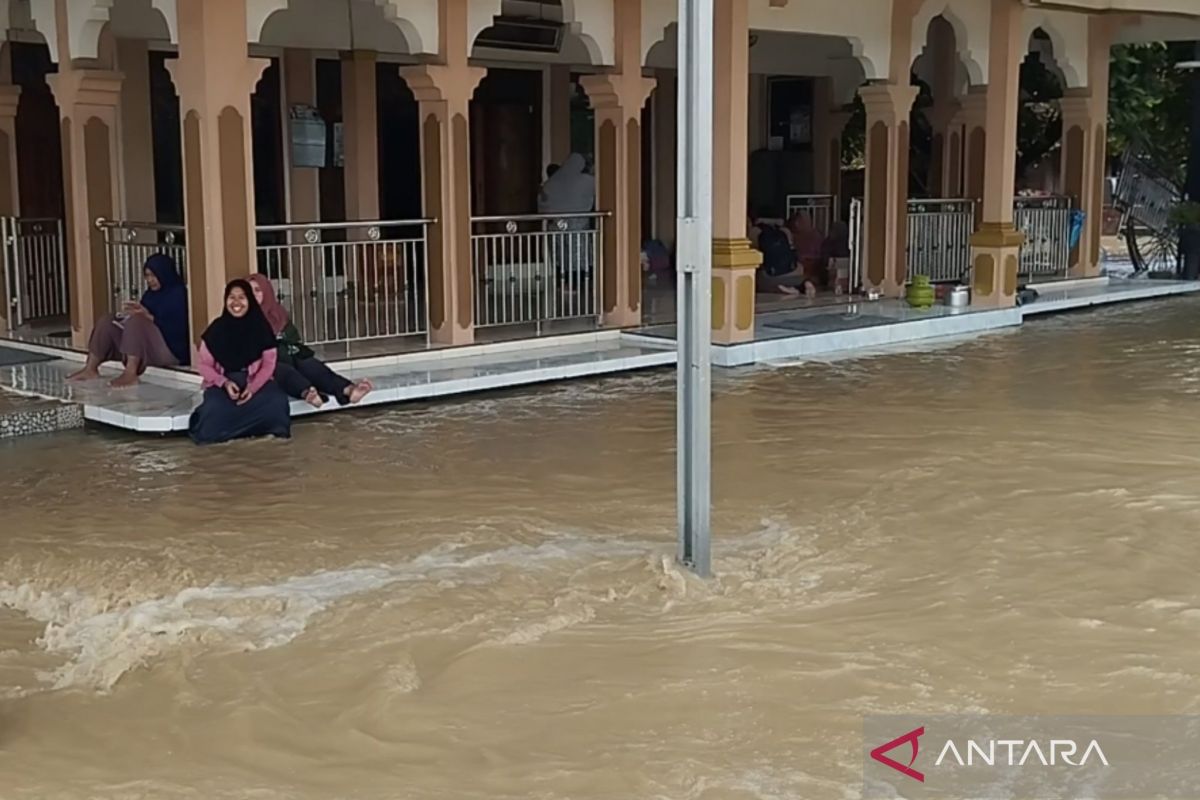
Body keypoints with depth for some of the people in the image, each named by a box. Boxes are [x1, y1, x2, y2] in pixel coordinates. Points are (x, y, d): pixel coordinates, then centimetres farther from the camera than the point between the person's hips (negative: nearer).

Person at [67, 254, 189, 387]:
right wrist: (131, 312, -8)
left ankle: (130, 375, -40)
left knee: (136, 321, -32)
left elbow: (177, 329, -18)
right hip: (149, 350, 8)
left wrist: (149, 317, -24)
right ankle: (90, 369, -13)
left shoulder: (179, 294, -7)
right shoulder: (150, 294, 18)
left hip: (171, 350, -8)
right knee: (106, 321, -3)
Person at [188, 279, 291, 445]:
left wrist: (252, 388, -18)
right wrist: (225, 383, -16)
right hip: (223, 383, -1)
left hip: (255, 382, 1)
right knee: (214, 409, -34)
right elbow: (205, 366, 1)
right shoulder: (216, 329, -2)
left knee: (277, 402, -31)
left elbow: (269, 363, -3)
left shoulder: (261, 327, -2)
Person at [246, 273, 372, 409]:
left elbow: (294, 340, 22)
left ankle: (348, 390, -58)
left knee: (311, 366, -28)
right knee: (285, 371, -37)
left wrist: (308, 356, 5)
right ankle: (307, 393, -71)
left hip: (287, 357, 3)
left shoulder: (279, 313, 21)